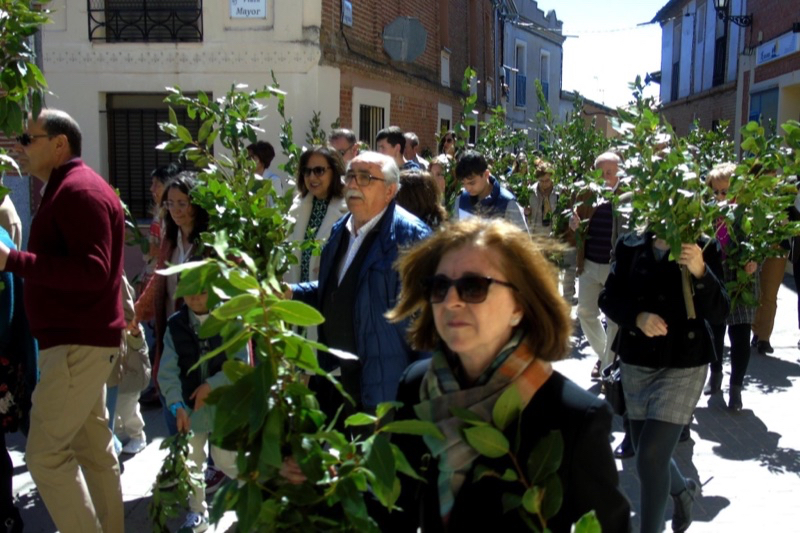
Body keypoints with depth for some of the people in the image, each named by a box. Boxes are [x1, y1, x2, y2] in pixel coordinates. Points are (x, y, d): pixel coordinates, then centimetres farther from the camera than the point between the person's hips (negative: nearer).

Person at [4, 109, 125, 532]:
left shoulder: (78, 191, -15)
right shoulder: (70, 189, 18)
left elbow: (92, 271, -24)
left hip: (77, 344, -10)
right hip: (81, 341, 10)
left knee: (45, 452, -7)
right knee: (93, 448, 13)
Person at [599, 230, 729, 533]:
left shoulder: (704, 249, -8)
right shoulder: (630, 246, -2)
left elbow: (718, 314, -13)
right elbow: (608, 298, -2)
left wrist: (700, 271, -30)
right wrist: (637, 317, -21)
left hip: (684, 366, -3)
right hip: (635, 363, 3)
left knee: (651, 456, -10)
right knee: (649, 452, 15)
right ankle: (682, 491, 48)